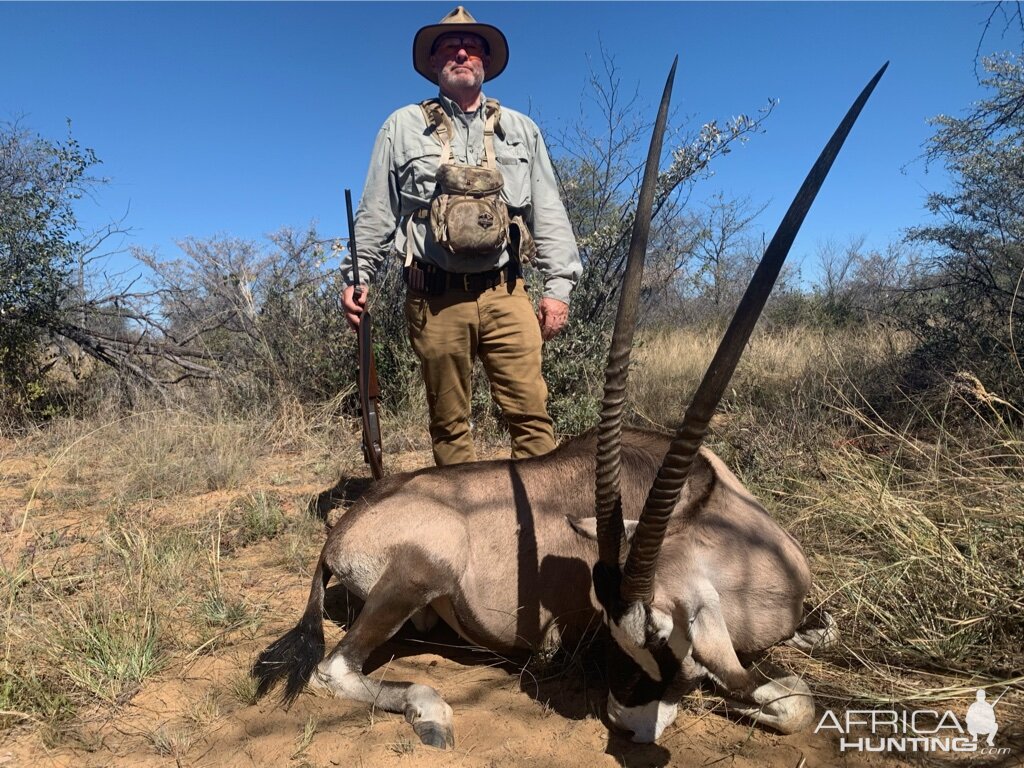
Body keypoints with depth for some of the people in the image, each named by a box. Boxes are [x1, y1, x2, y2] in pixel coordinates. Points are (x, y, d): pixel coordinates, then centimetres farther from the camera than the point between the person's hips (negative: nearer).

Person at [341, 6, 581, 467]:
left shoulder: (521, 129, 17)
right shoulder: (404, 127, 13)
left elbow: (549, 213, 11)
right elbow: (375, 214, 11)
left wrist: (558, 285, 1)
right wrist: (357, 276, -1)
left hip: (505, 294, 1)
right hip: (435, 298, 0)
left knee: (530, 412, -7)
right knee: (449, 423, 5)